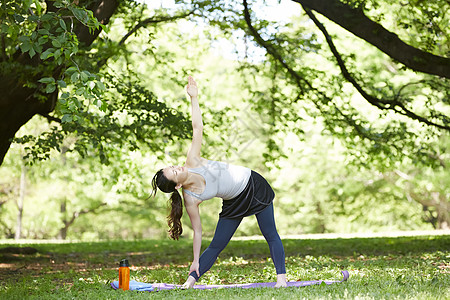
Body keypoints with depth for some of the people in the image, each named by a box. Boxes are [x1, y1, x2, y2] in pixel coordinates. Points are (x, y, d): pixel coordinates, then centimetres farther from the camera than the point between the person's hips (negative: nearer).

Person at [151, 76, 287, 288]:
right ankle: (191, 280, 12)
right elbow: (197, 231, -13)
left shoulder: (192, 162, -18)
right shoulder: (190, 199, -21)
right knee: (215, 246, 0)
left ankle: (281, 277, 9)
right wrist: (195, 262, -13)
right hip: (235, 203, -2)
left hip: (255, 186, 2)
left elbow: (197, 127, -13)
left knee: (271, 236, 1)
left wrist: (194, 97, -17)